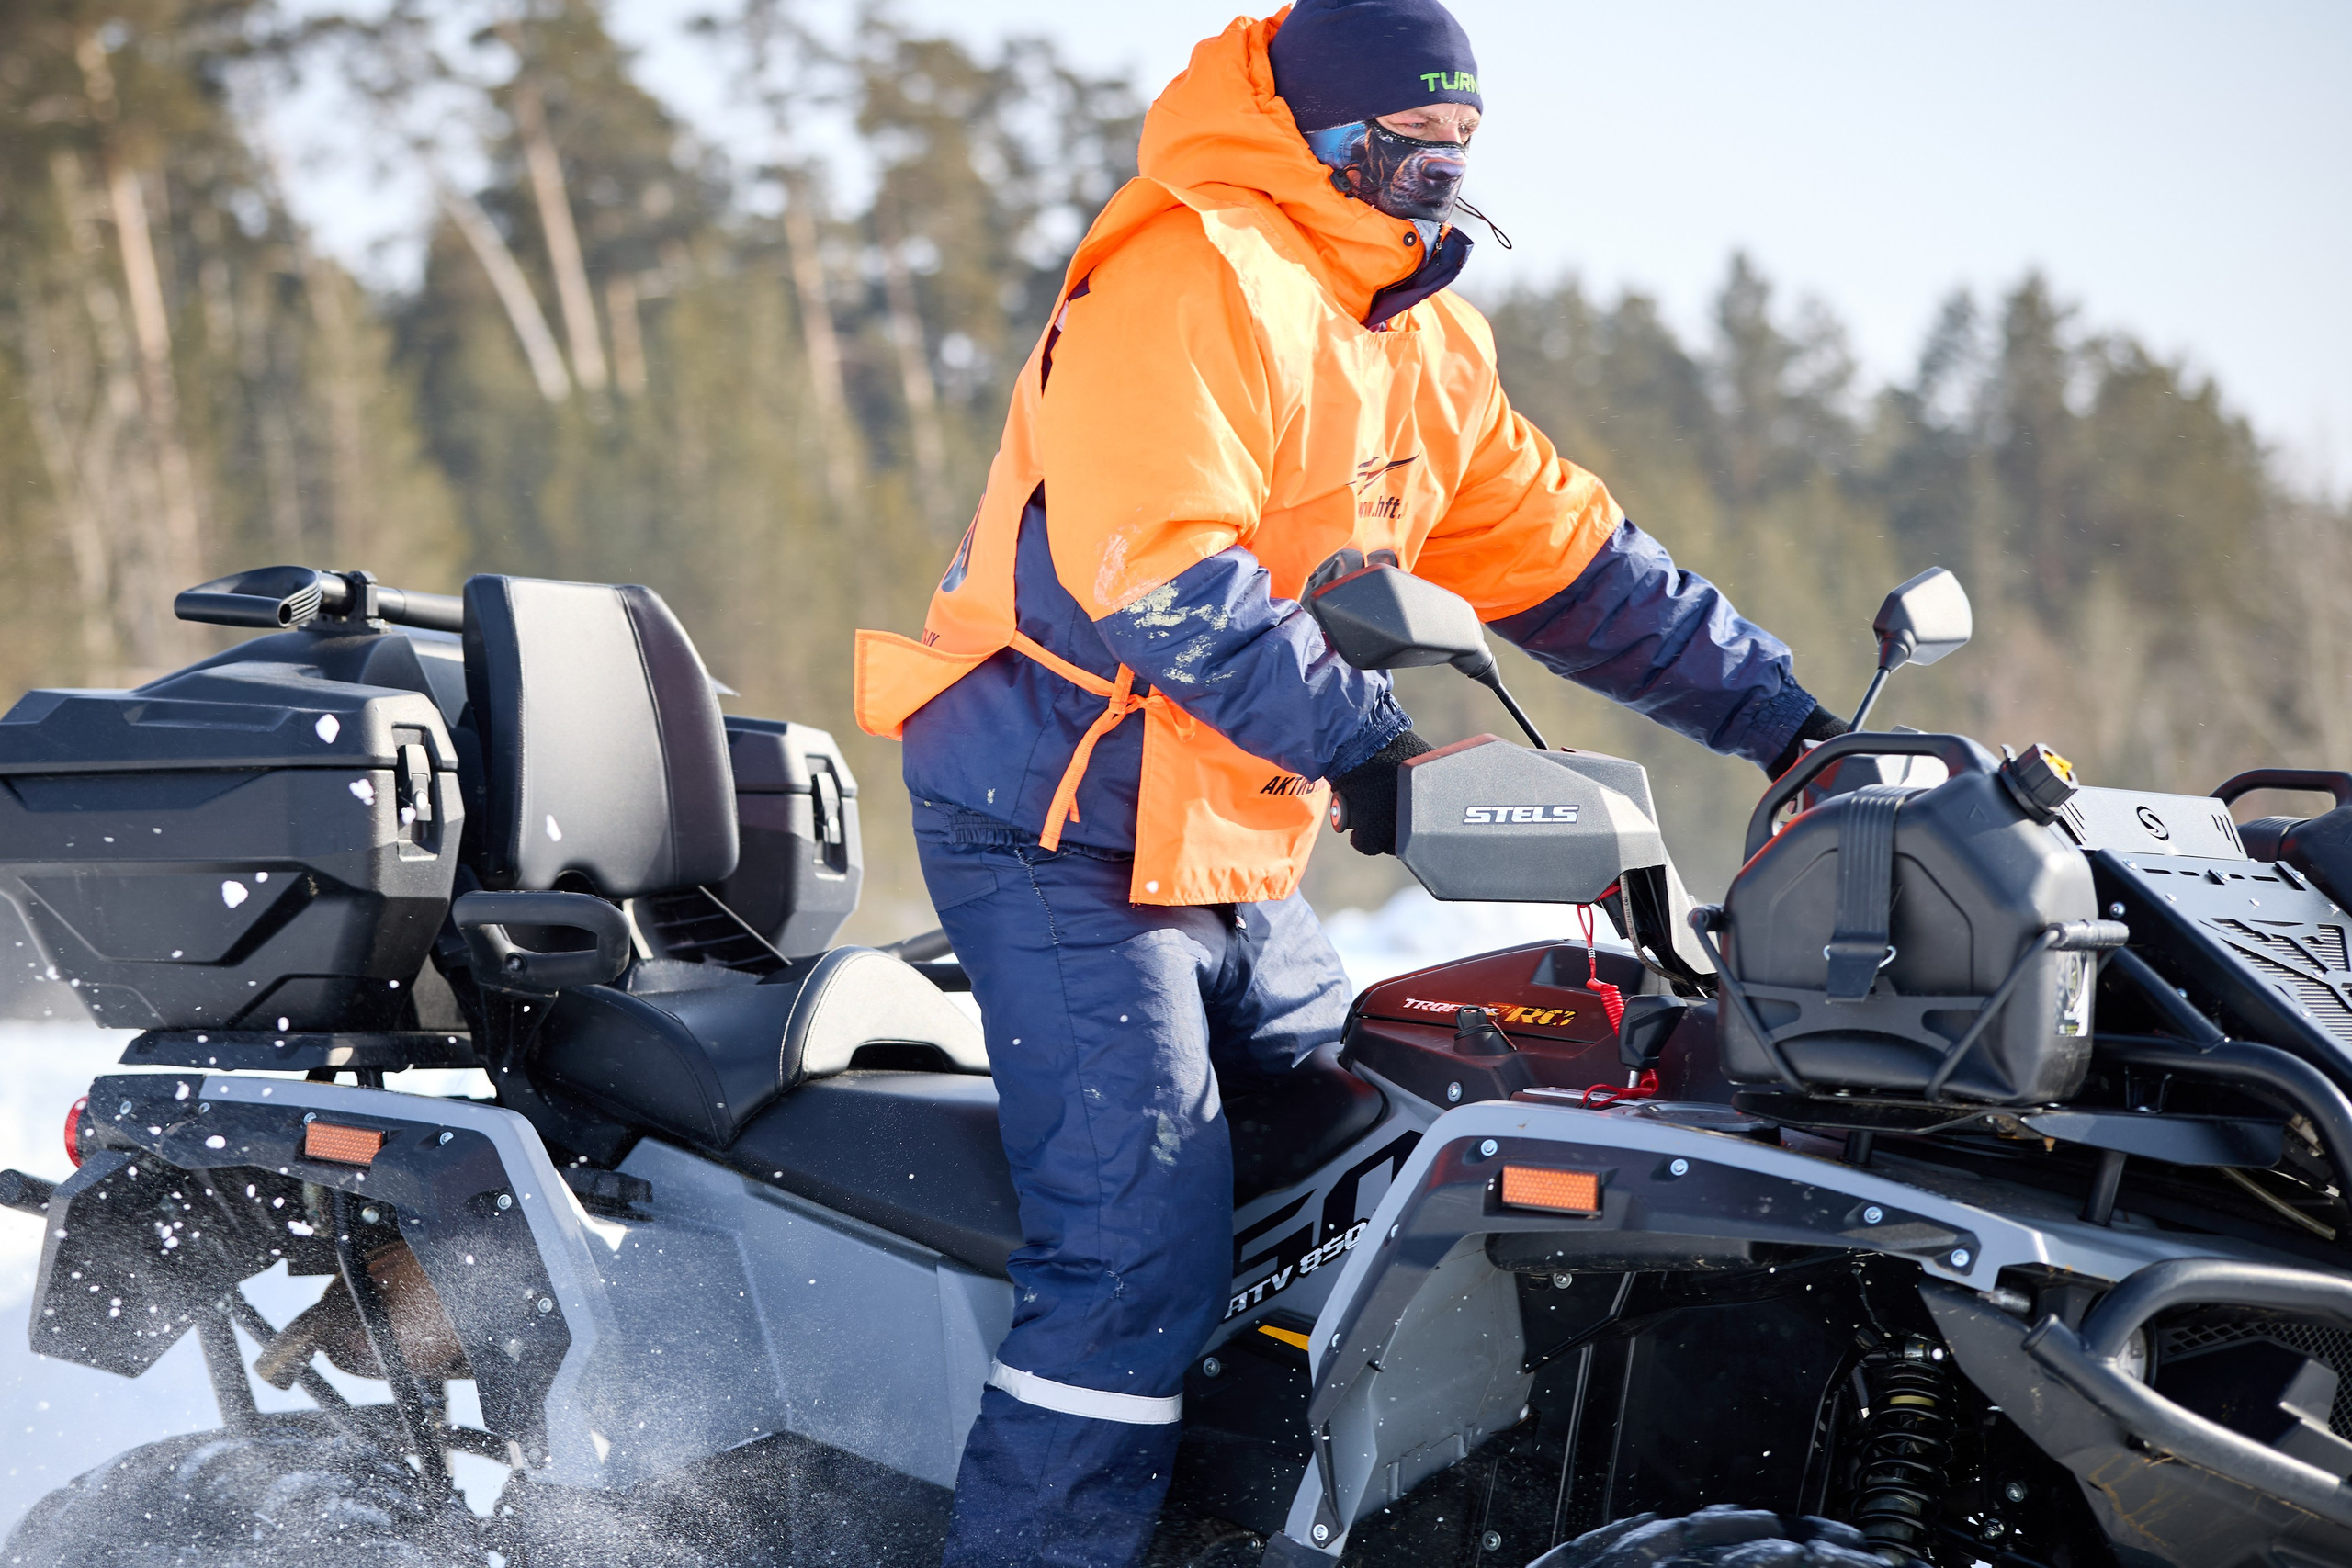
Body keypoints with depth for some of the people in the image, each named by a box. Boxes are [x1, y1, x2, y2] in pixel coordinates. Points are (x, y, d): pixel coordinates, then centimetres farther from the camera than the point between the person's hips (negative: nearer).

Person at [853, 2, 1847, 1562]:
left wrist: (1792, 724, 12)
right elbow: (1156, 575, -27)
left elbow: (1570, 557, 17)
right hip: (1065, 834, -10)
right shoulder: (1195, 280, -16)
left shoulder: (1420, 347, 14)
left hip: (1234, 856, 10)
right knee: (1148, 1243, -18)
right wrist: (1366, 748, -31)